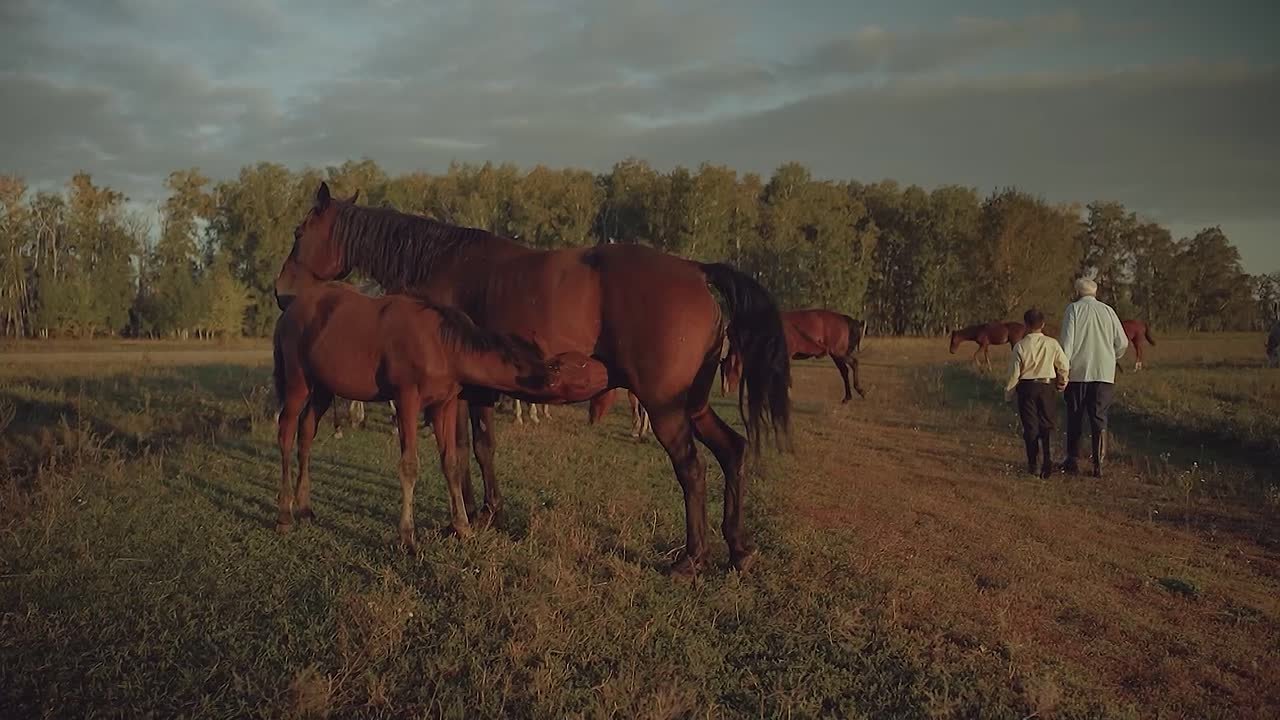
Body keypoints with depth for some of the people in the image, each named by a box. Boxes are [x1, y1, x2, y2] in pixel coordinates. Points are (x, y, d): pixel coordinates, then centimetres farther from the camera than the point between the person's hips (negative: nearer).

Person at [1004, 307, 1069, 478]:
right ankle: (1047, 456, -10)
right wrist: (1062, 382, 22)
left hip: (1027, 388, -1)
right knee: (1046, 424, 9)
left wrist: (1008, 392, 8)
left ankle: (1032, 463, 4)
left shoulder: (1020, 346, -8)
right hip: (1048, 387, 1)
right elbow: (1064, 366, 3)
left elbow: (1014, 373, -5)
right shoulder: (1052, 344, -5)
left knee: (1030, 426, 5)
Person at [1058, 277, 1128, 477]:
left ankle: (1073, 461, 14)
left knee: (1075, 418, 9)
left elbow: (1066, 341, -9)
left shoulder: (1073, 309, -1)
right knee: (1099, 419, 5)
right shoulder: (1108, 311, 8)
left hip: (1078, 373, -2)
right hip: (1104, 373, 2)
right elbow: (1122, 343, 9)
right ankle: (1098, 464, -1)